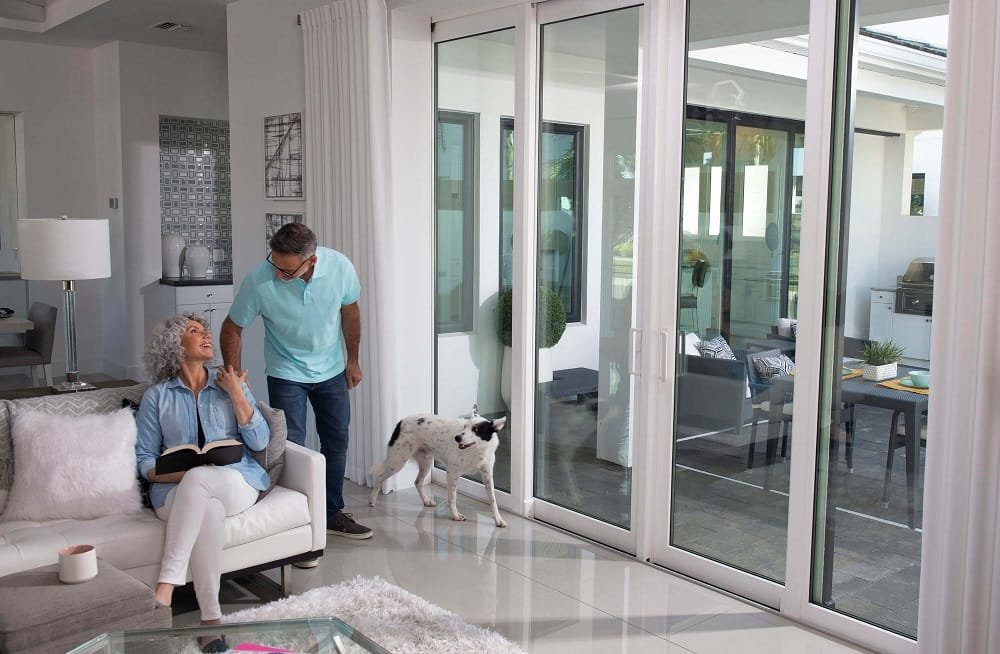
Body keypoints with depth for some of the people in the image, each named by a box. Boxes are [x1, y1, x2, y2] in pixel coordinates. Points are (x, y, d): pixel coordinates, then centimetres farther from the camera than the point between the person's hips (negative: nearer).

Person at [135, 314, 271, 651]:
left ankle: (166, 585, -39)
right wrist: (177, 474, -14)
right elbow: (144, 460, 7)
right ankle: (211, 618, -36)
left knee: (198, 478, -36)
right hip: (178, 491, 0)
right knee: (207, 508, -37)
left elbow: (260, 442, 3)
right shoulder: (157, 397, 11)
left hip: (237, 484, 0)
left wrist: (236, 395, -4)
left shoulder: (231, 384, 14)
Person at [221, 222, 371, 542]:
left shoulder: (340, 267, -22)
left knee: (337, 442, 13)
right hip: (286, 374, -3)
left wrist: (353, 361, 5)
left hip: (332, 371, 3)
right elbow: (233, 327, -12)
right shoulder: (259, 280, -28)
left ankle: (332, 513, 30)